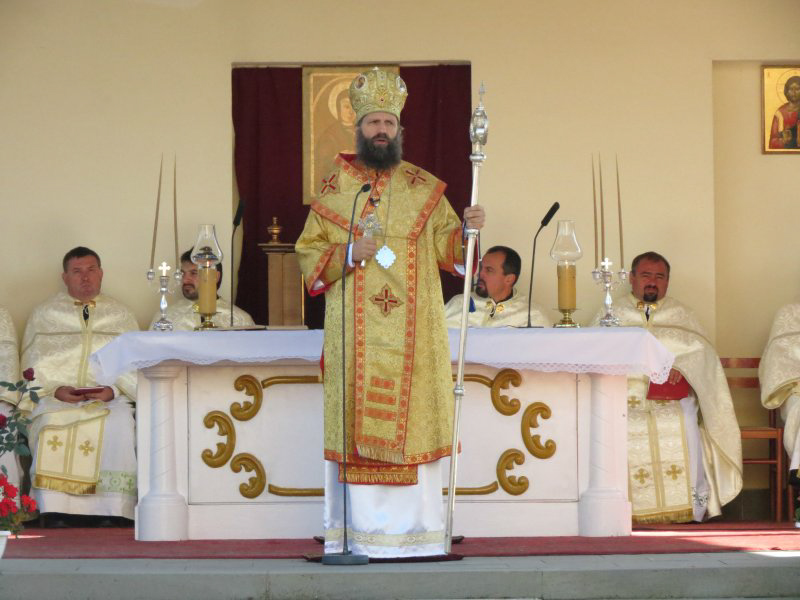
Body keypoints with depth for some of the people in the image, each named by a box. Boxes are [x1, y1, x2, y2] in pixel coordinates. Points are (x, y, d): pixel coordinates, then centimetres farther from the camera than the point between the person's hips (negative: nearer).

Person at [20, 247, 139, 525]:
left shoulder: (121, 315, 19)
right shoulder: (44, 314, 18)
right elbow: (33, 365, 9)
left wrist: (113, 390, -10)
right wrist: (55, 390, -9)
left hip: (110, 398, 0)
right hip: (56, 398, 0)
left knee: (120, 427, -33)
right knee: (51, 426, -34)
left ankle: (113, 514, -31)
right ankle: (54, 515, -31)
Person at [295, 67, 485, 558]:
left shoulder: (424, 188, 11)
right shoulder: (334, 189, 9)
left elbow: (446, 248, 11)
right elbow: (308, 251, 9)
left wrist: (466, 229, -9)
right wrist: (346, 255, -9)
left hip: (411, 331, 0)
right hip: (354, 333, 0)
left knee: (412, 422, -3)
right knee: (356, 422, -4)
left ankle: (416, 527, 1)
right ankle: (358, 530, -1)